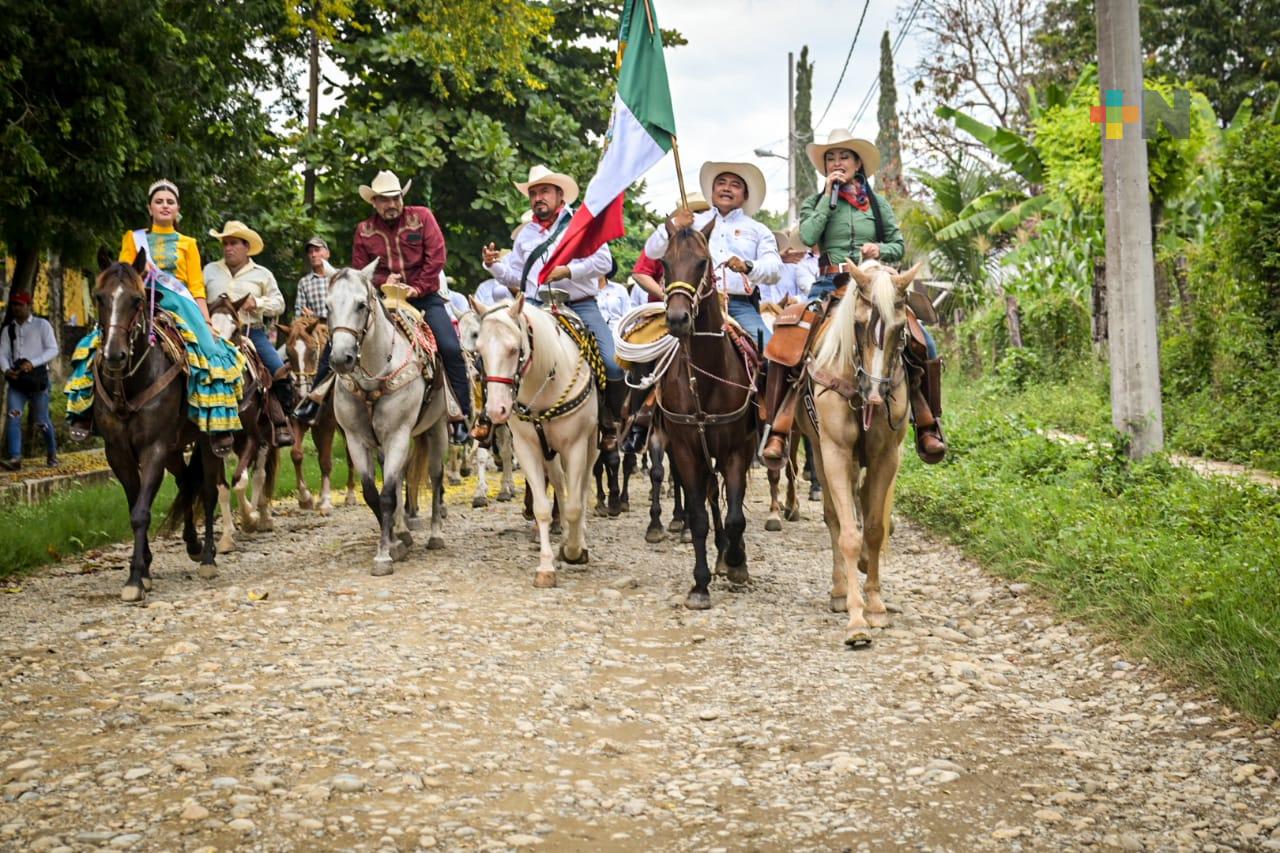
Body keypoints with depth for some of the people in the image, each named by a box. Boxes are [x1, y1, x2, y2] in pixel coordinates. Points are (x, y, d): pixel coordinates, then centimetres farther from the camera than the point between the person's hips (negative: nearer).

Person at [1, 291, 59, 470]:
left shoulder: (42, 325, 1)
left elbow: (53, 349, -6)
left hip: (37, 377, -3)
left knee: (41, 421, 2)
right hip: (17, 379, 3)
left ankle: (52, 453, 26)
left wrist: (32, 363, -19)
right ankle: (15, 458, -20)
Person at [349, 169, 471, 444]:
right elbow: (360, 271, 9)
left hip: (425, 297, -2)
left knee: (451, 349, -18)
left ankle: (462, 418, -11)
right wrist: (383, 282, -11)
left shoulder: (422, 216, 1)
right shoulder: (364, 231, 6)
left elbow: (436, 257, -5)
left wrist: (417, 288, -13)